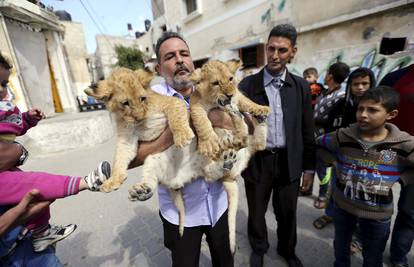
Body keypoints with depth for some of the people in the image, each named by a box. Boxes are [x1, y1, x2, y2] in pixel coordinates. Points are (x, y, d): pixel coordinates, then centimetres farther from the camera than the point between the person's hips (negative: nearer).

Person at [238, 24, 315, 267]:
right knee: (257, 212, 18)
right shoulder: (248, 84, -6)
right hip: (257, 161, -1)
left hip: (289, 162, 2)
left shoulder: (301, 86, 1)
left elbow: (307, 130, 4)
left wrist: (309, 166, 7)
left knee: (287, 212, 21)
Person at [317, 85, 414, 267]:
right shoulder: (342, 136, -16)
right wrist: (336, 165, -5)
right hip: (342, 206, 1)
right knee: (340, 247, 26)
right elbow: (317, 144, 0)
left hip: (377, 214, 0)